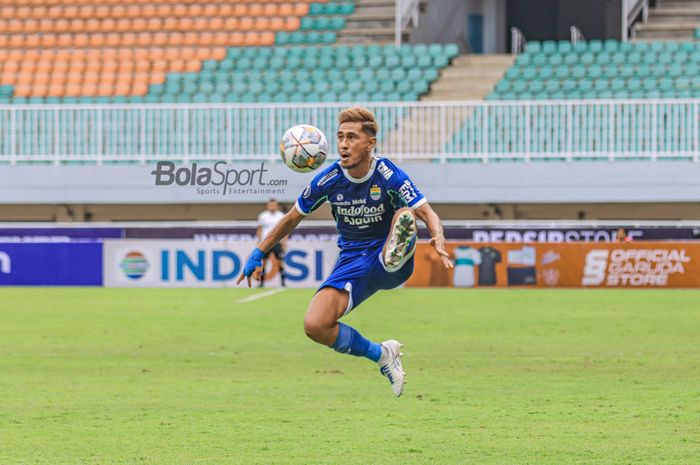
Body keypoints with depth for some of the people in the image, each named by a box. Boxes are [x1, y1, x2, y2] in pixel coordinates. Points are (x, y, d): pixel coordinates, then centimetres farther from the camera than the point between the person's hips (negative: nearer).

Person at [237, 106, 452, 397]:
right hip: (352, 262, 3)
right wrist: (258, 254, 12)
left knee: (406, 215, -32)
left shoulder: (388, 175, -15)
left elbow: (428, 214, -21)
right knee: (315, 326, -19)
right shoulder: (329, 180, -6)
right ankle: (380, 355, 0)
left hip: (388, 258, -3)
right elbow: (292, 218, 10)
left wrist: (438, 241, -44)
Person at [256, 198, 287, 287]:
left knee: (280, 262, -3)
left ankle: (283, 282, 1)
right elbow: (259, 230, 11)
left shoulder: (281, 216, 3)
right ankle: (262, 282, 5)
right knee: (263, 262, -1)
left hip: (277, 242, -1)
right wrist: (259, 242, 4)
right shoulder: (262, 216, 5)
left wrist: (284, 242, -2)